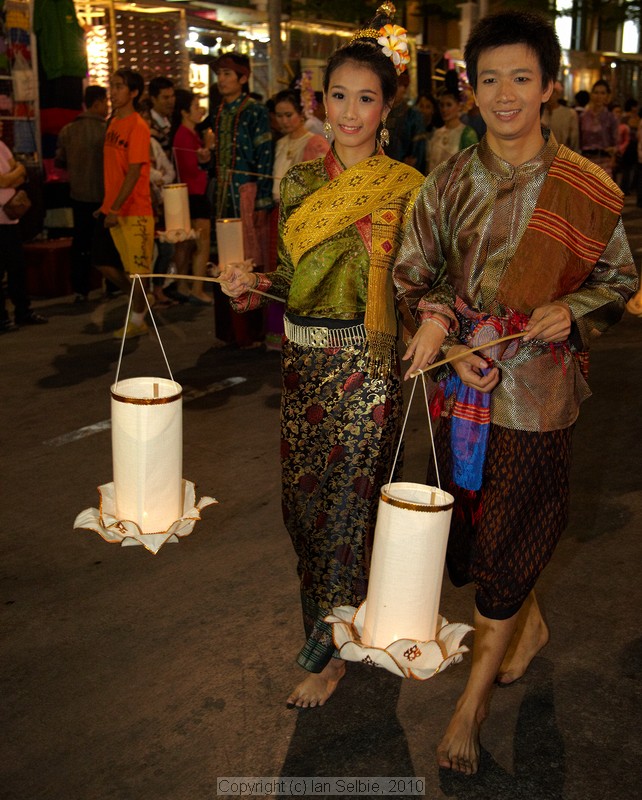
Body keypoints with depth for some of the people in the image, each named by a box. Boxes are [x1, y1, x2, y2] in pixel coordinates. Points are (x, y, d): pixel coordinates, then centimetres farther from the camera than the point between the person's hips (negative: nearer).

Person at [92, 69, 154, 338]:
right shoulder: (114, 122, 12)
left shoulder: (137, 126, -13)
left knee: (134, 269, 1)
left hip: (132, 211, -8)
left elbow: (134, 172, -19)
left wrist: (116, 208, -22)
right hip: (111, 208, 8)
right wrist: (107, 205, 14)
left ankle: (137, 321, 16)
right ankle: (139, 298, 32)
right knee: (102, 261, 13)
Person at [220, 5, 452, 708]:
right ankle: (323, 608, 44)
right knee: (301, 492, 17)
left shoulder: (404, 187, -9)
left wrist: (436, 317, -31)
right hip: (301, 358, 6)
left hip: (365, 364, -6)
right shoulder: (301, 180, 7)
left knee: (348, 497, 3)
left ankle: (332, 649, 22)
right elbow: (296, 271, 13)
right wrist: (252, 284, -6)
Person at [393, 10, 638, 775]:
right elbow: (408, 280, 5)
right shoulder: (449, 181, 1)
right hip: (464, 378, 3)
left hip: (539, 389, -3)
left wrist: (571, 311, -14)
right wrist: (451, 345, -10)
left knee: (505, 547, 4)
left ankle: (470, 707, 21)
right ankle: (530, 625, 47)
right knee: (468, 528, 16)